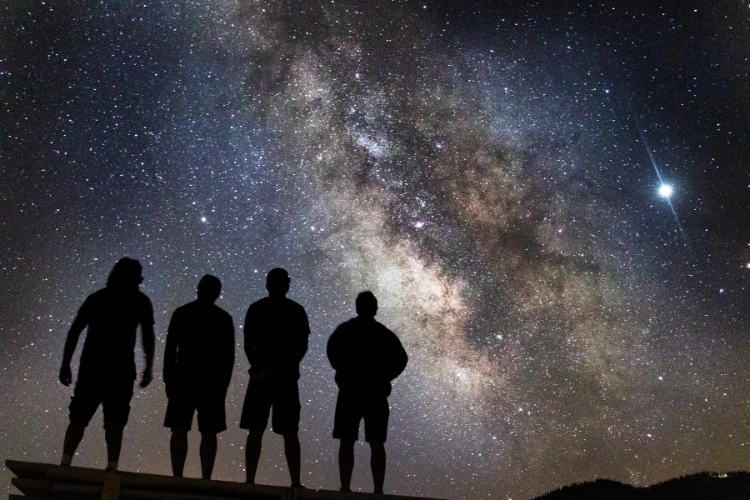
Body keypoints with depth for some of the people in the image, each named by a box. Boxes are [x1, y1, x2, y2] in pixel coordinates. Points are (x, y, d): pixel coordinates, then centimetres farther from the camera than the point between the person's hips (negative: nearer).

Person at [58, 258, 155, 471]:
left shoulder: (96, 297, 15)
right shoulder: (141, 301, 8)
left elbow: (74, 331, 10)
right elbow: (148, 334, -1)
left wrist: (66, 364, 11)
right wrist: (149, 366, 3)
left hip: (90, 365, 3)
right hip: (121, 367, -2)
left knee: (79, 417, 8)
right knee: (114, 420, -2)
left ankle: (65, 462, -3)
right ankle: (112, 467, -11)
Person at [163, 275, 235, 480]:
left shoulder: (181, 313, 6)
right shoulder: (223, 318, 5)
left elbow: (170, 349, 3)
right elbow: (229, 355, 3)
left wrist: (168, 379, 6)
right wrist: (224, 382, 7)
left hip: (183, 379, 0)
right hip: (213, 381, 0)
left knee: (179, 430, 0)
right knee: (208, 433, 1)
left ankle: (177, 477, -7)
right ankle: (206, 480, -5)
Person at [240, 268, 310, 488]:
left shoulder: (255, 308, 7)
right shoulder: (297, 310, 8)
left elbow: (248, 344, 4)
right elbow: (302, 346, 5)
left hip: (261, 374, -1)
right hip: (287, 376, 1)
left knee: (255, 431, 0)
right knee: (290, 432, 3)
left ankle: (250, 480, -6)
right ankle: (295, 482, -3)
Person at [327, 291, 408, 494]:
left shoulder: (345, 330, 5)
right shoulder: (385, 334, 10)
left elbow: (332, 351, -8)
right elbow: (401, 358, 1)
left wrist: (344, 372, 6)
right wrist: (383, 376, 9)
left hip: (351, 391, -2)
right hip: (377, 393, 2)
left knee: (347, 441, -1)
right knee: (376, 443, 5)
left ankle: (345, 488, -9)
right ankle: (378, 490, 1)